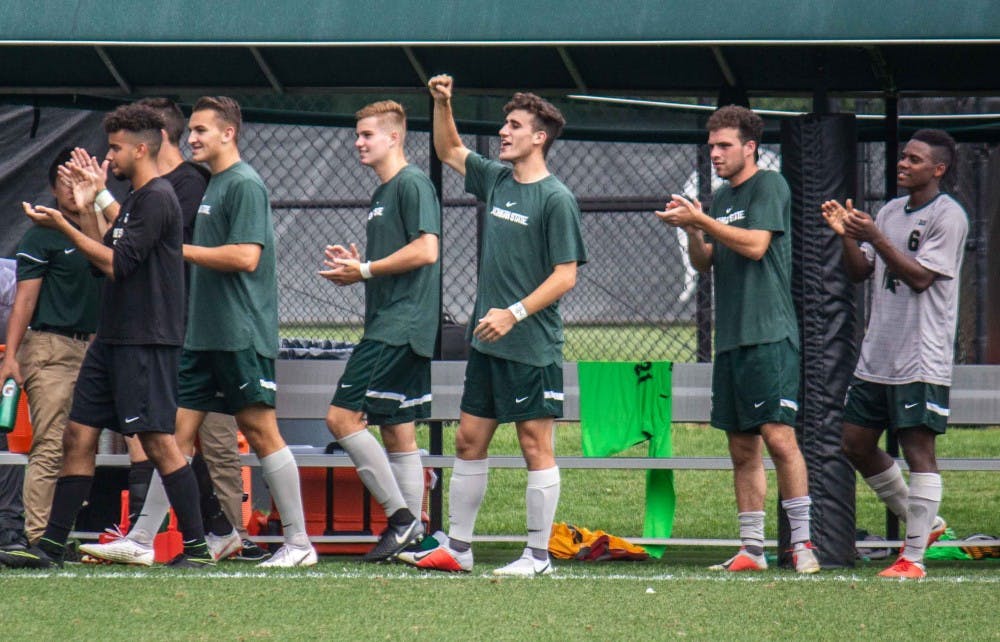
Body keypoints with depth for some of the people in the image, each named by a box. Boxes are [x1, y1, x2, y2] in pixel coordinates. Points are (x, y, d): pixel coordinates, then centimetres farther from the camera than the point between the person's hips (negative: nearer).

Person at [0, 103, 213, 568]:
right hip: (114, 338, 10)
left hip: (147, 340, -10)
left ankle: (196, 547, -5)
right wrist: (85, 210, 17)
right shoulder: (134, 199, 19)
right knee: (78, 435, 7)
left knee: (158, 441, -9)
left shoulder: (157, 198, -12)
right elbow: (104, 263, 21)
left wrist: (63, 227, -13)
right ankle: (51, 545, 9)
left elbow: (116, 264, -17)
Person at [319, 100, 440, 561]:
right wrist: (356, 267, 9)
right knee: (397, 432, 8)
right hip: (388, 326, 10)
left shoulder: (412, 184, -9)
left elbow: (425, 250, -20)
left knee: (342, 417, -14)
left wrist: (366, 269, -14)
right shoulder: (382, 193, 21)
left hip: (400, 327, -10)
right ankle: (412, 533, 9)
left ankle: (399, 514, -12)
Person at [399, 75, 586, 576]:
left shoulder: (556, 199, -11)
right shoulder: (496, 179, 10)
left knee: (535, 445, -2)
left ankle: (538, 555, 3)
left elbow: (566, 275, -14)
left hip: (532, 347, -8)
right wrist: (442, 104, 12)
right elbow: (449, 151, 28)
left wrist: (514, 313, -20)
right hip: (487, 343, 8)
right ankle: (456, 548, 16)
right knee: (469, 440, 10)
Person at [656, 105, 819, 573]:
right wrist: (691, 231, 0)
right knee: (742, 447, 7)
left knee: (778, 436, -14)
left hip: (770, 336, -8)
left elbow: (756, 244, -15)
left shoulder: (769, 185, -3)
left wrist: (701, 220, -13)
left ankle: (802, 543, -11)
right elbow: (704, 263, 18)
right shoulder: (722, 197, 19)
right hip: (731, 338, 8)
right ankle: (751, 549, 10)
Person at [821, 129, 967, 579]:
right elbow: (859, 272, 16)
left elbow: (920, 276, -16)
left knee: (917, 446, -8)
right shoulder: (890, 212, 16)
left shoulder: (948, 216, -8)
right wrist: (846, 235, -2)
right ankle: (921, 521, 25)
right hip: (876, 356, 9)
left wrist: (875, 237, -21)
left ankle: (914, 556, -7)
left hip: (921, 360, -9)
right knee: (856, 444, 10)